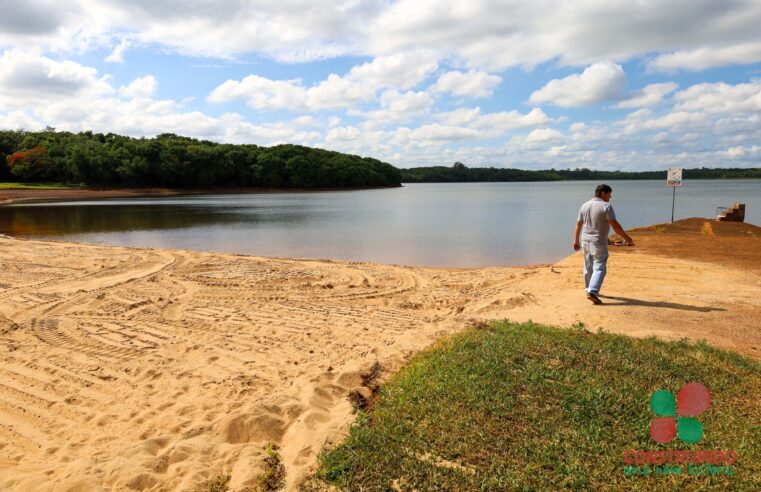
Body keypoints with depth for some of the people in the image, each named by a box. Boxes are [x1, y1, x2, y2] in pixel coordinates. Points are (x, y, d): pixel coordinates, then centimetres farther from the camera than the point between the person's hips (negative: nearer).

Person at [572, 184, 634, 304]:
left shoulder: (584, 206, 6)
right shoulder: (606, 206, -13)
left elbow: (578, 225, 9)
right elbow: (615, 225, -18)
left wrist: (576, 240, 17)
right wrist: (627, 238, -11)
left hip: (586, 241, 7)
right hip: (599, 243, -7)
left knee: (588, 267, 19)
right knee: (599, 268, -4)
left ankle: (588, 289, 32)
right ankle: (592, 292, -16)